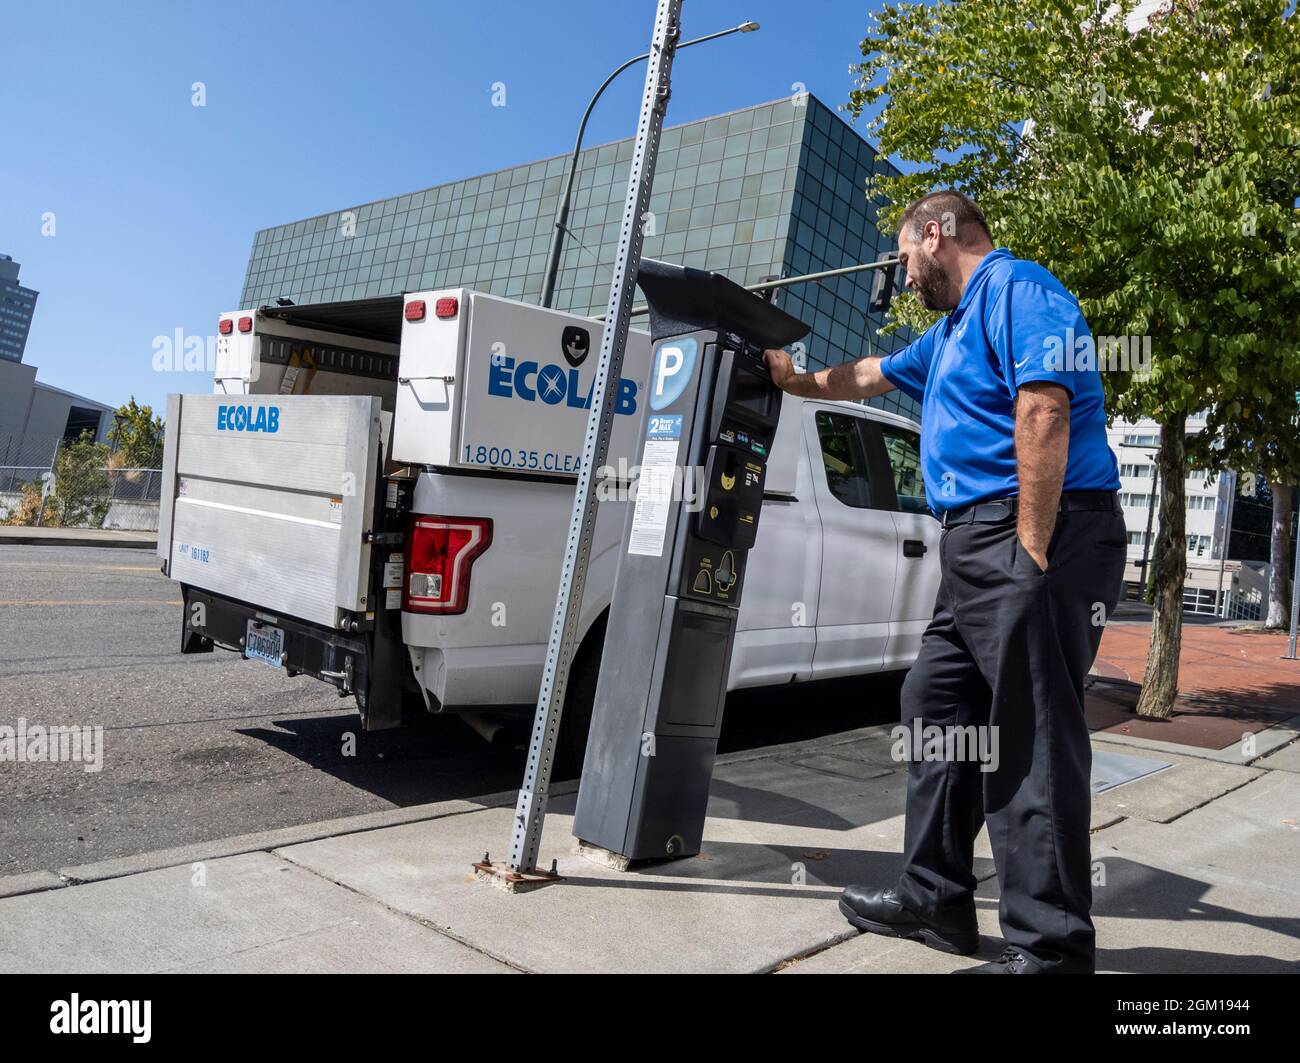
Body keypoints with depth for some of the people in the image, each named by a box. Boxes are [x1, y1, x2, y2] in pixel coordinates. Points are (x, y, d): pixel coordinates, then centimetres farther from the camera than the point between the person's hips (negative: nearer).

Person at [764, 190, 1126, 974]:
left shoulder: (1016, 290, -6)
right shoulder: (953, 329, 25)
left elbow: (1044, 413, -20)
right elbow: (873, 375, 40)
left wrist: (1031, 551, -24)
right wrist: (798, 382, 49)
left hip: (1033, 535, -10)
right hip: (976, 542, 11)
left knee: (1032, 739, -8)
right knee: (937, 711, 11)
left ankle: (1052, 947, 2)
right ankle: (936, 899, 21)